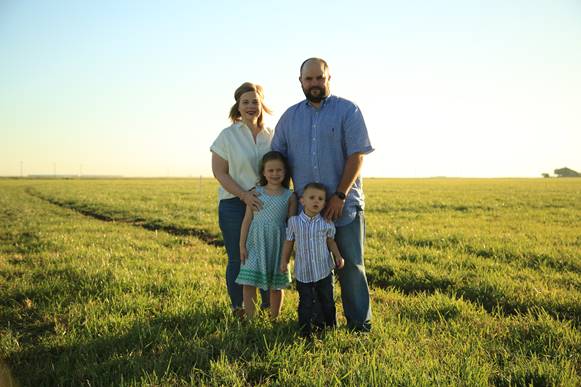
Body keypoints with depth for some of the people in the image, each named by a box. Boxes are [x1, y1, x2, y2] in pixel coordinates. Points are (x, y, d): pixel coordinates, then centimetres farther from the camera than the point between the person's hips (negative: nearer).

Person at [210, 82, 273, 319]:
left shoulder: (272, 136, 8)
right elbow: (219, 172, -6)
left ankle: (269, 306, 24)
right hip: (235, 205, -3)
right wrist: (244, 195, -16)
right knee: (238, 259, 4)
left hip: (267, 204, 3)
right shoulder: (228, 135, -2)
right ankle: (239, 308, 19)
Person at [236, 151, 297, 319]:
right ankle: (250, 319, 6)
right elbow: (247, 219, 4)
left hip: (277, 245, 0)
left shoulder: (289, 196, 1)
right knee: (248, 282, -5)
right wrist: (242, 245, 0)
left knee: (276, 285, 9)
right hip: (256, 244, 0)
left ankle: (274, 319, 25)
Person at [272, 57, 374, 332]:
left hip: (344, 204, -3)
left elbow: (356, 155, -8)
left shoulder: (348, 111, -1)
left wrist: (340, 196, -14)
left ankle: (359, 321, 12)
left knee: (351, 264, 1)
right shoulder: (290, 116, 11)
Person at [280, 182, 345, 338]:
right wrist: (284, 260, 7)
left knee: (327, 301, 14)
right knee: (305, 303, 6)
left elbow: (330, 241, 6)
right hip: (303, 272, -1)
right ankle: (305, 331, 19)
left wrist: (338, 256, -6)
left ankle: (331, 327, 32)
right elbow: (289, 242, 4)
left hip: (324, 271, 1)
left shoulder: (326, 223, -7)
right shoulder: (294, 221, -8)